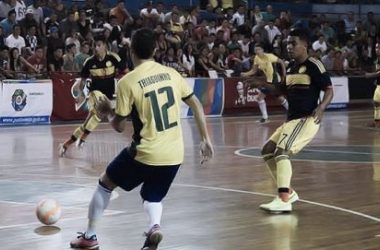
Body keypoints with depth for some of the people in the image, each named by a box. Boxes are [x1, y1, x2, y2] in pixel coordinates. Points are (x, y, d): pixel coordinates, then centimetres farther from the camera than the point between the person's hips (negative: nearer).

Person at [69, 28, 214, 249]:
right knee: (152, 197, 25)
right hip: (175, 154, 4)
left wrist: (108, 112, 16)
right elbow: (196, 105, 8)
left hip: (145, 153, -4)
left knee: (105, 183, 21)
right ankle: (155, 226, -8)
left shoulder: (127, 82, -9)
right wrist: (206, 139, 15)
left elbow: (119, 127, -5)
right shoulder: (171, 73, 3)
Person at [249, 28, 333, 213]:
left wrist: (321, 108, -30)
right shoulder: (290, 67, 12)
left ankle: (284, 200, -28)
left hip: (307, 119, -10)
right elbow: (283, 90, 25)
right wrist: (262, 84, 11)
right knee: (267, 151, 12)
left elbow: (329, 90, -12)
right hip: (291, 119, 10)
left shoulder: (313, 65, -12)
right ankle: (289, 192, 19)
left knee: (281, 151, -24)